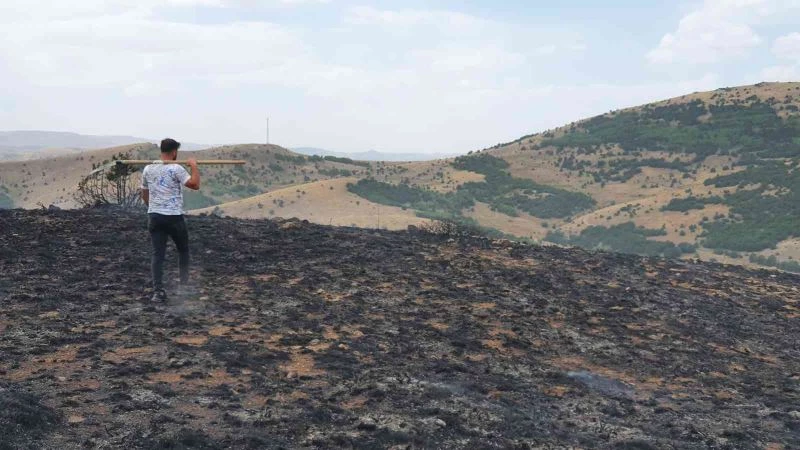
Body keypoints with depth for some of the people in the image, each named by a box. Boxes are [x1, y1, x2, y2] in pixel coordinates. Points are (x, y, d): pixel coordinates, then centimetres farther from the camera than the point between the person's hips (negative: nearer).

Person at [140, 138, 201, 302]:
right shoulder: (176, 169, -11)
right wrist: (194, 166, -5)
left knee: (158, 254, 1)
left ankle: (158, 291, -9)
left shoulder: (148, 169, 8)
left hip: (154, 216, 4)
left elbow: (144, 194, 18)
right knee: (183, 250, 18)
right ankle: (184, 285, 24)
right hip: (174, 217, -4)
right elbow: (195, 185, -18)